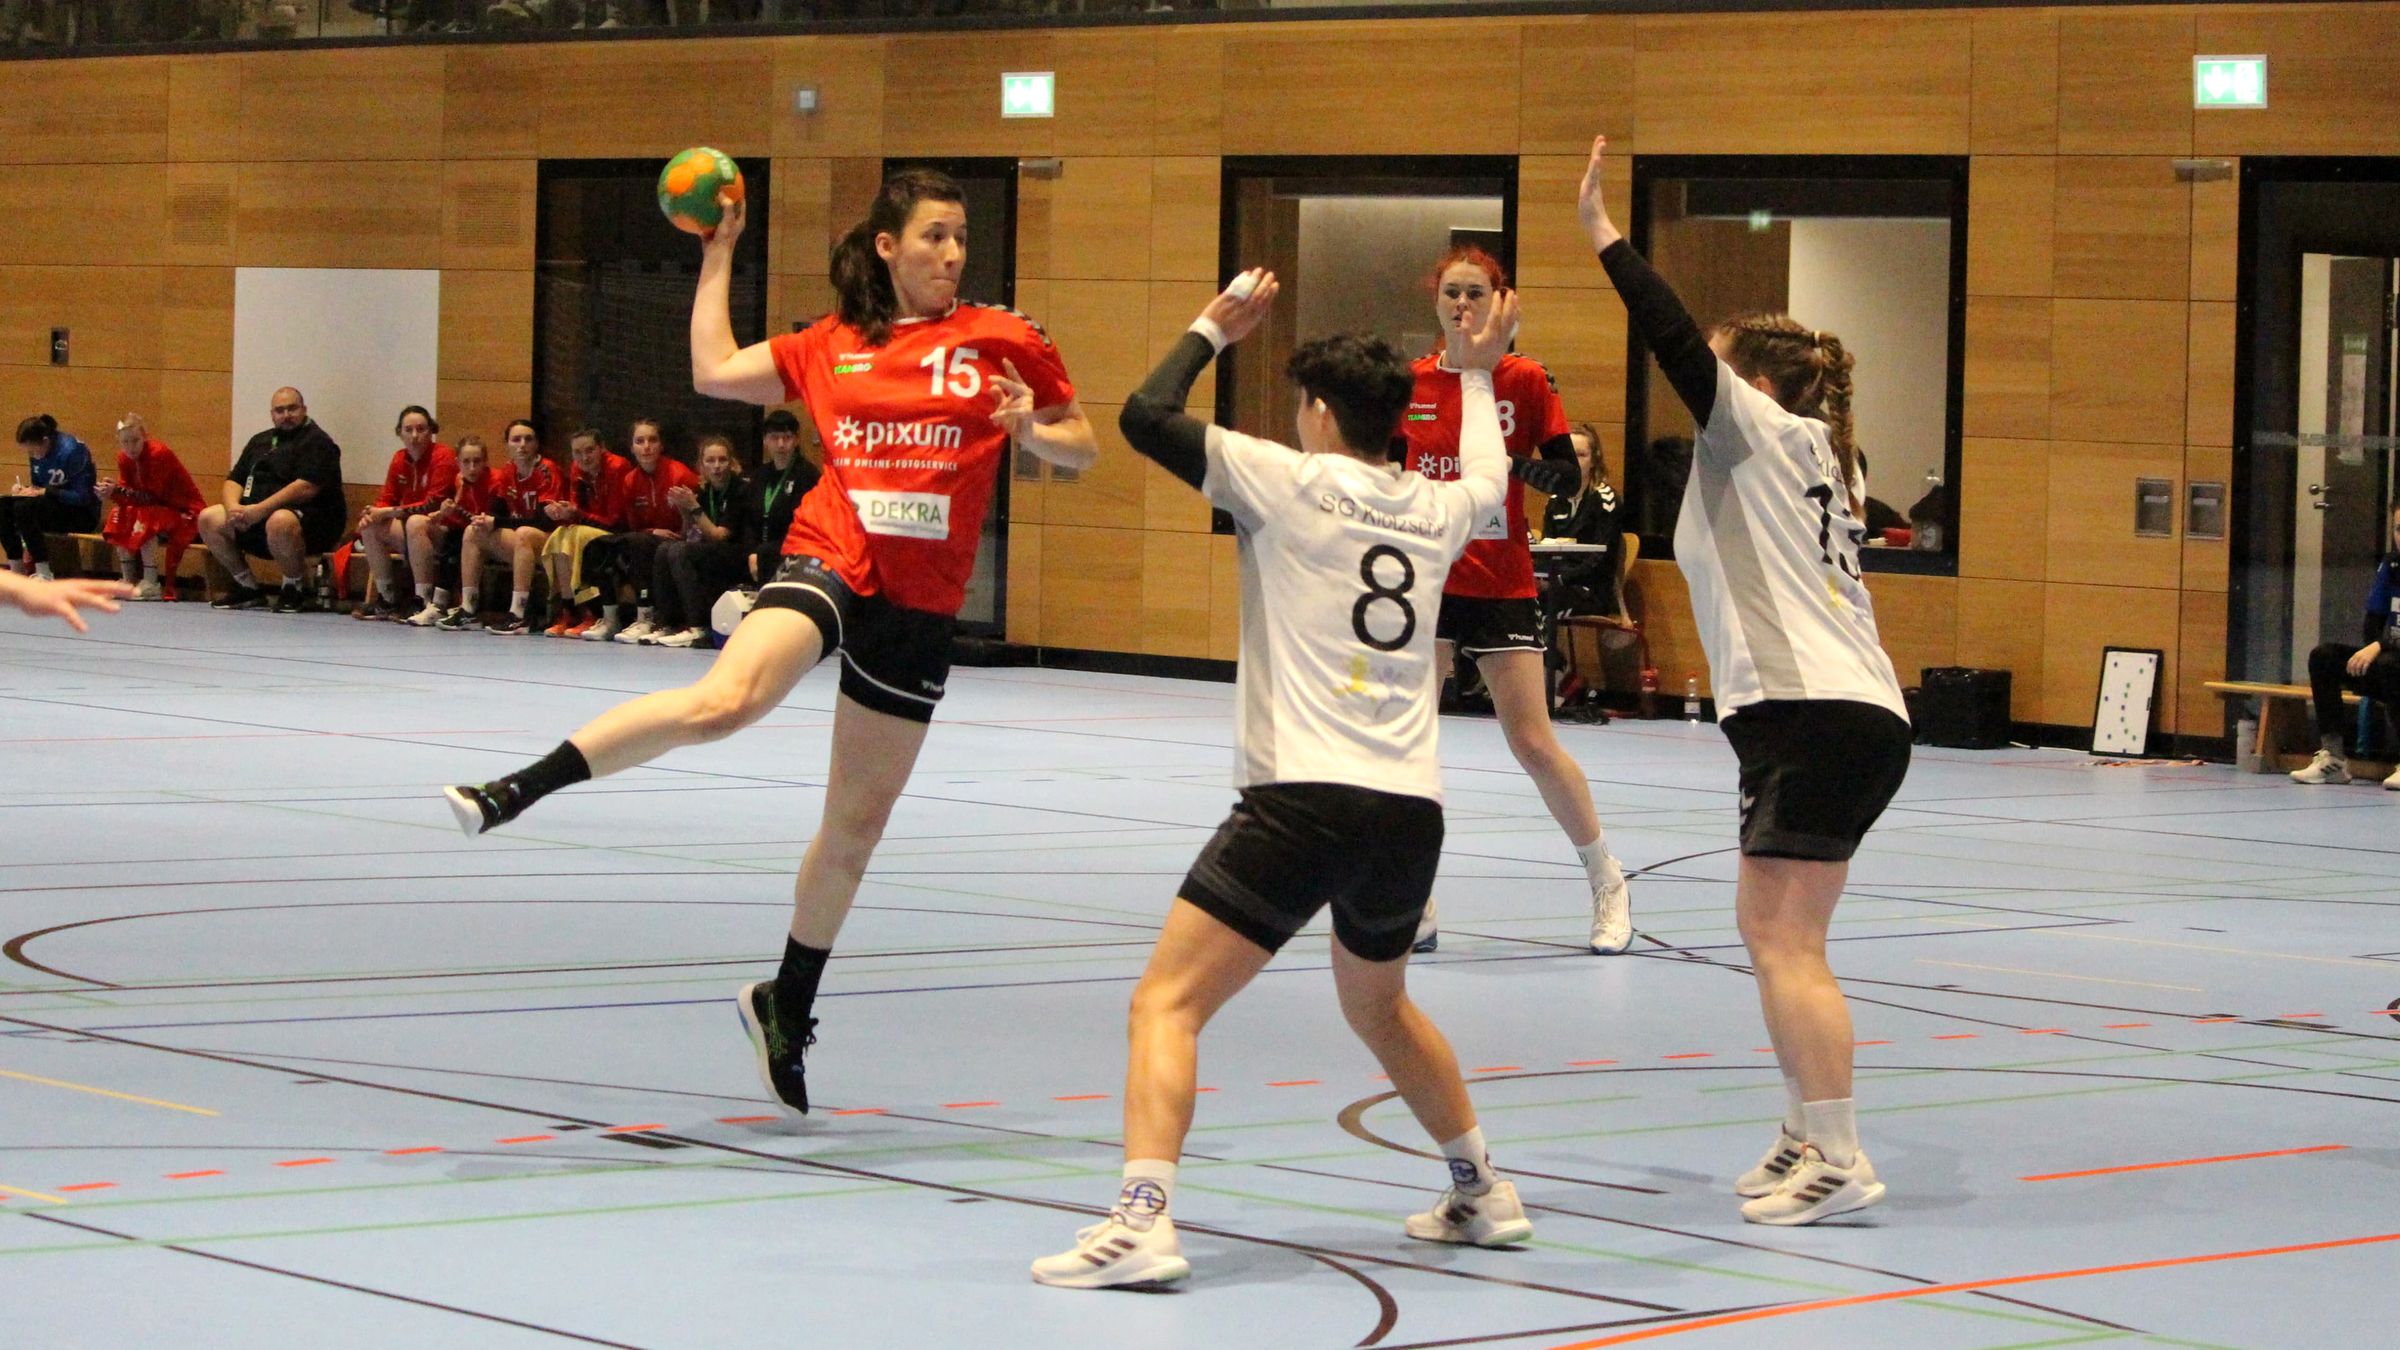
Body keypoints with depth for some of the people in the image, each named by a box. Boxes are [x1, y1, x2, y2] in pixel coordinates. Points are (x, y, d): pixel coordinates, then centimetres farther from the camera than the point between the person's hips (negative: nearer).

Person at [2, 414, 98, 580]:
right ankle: (16, 570, -8)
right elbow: (37, 487, 14)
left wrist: (43, 491, -23)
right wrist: (24, 490, -9)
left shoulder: (71, 450, -21)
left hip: (83, 515, -8)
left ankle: (43, 574, -26)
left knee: (23, 508, -30)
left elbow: (82, 497, -21)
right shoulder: (37, 453, 2)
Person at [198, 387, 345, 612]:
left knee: (280, 522, -40)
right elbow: (234, 481, 17)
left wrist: (260, 510, -23)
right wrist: (233, 507, -8)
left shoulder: (317, 442, -4)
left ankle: (297, 591, -17)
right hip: (257, 518, 8)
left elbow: (306, 488, -18)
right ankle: (247, 588, 2)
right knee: (208, 519, -6)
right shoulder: (260, 441, 20)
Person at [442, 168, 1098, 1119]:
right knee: (727, 697, -34)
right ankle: (510, 794, -32)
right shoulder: (831, 345, 9)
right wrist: (718, 256, 13)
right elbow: (714, 371, 13)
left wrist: (1034, 431, -11)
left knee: (857, 826, 12)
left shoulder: (1004, 341, 5)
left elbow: (1083, 450, 10)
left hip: (918, 608, 2)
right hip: (829, 561, -2)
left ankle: (787, 1008, 32)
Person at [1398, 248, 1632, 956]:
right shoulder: (1411, 382, 4)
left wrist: (1521, 464, -24)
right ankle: (1415, 907, 5)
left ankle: (1607, 881, 17)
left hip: (1502, 586, -3)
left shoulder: (1524, 380, -5)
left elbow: (1567, 477, -6)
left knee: (1533, 742, -3)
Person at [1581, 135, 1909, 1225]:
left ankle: (1839, 1161, -14)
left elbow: (1681, 345, -9)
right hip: (1850, 716, 10)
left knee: (1783, 941, -11)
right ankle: (1809, 1131, 19)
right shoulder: (1811, 462, 24)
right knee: (1774, 936, 15)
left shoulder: (1763, 430, -2)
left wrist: (1604, 235, -6)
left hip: (1817, 717, -10)